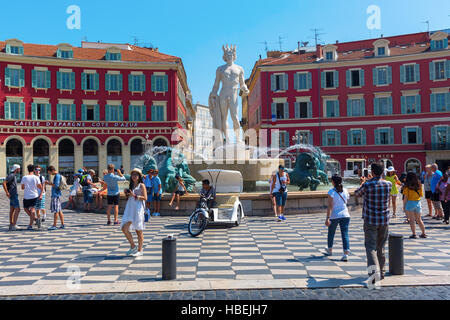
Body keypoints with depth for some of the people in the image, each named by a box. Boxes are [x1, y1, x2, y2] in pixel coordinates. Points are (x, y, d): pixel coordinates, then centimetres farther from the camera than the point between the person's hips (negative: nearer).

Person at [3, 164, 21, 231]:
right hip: (13, 195, -10)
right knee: (17, 209, -13)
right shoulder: (11, 175, -14)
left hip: (14, 195, 10)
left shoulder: (14, 176, 16)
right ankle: (14, 225, -15)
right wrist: (7, 192, -20)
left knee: (12, 210, 10)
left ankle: (11, 225, 13)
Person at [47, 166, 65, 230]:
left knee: (56, 211, -8)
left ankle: (54, 225, -6)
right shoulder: (57, 176, 18)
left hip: (56, 195, -10)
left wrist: (50, 183, -10)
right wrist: (51, 183, 13)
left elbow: (56, 186, -19)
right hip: (55, 195, 10)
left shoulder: (57, 176, -12)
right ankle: (62, 225, 12)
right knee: (59, 211, 10)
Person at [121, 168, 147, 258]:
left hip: (138, 209, -6)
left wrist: (134, 195, -17)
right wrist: (127, 194, 5)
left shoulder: (141, 185, 0)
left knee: (139, 231, 0)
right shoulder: (131, 185, 18)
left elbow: (145, 198, -9)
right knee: (124, 228, -4)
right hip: (129, 208, 6)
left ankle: (140, 250, 11)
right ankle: (133, 247, 11)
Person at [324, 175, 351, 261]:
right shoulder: (345, 191, 3)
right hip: (345, 215, 3)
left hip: (334, 216, -3)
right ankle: (346, 254, -10)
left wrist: (327, 218, -17)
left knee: (331, 233, 17)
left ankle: (330, 250, 35)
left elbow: (330, 206, -17)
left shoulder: (331, 192, -12)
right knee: (345, 234, 0)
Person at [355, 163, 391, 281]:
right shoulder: (388, 184, -2)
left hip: (370, 221, -4)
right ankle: (381, 272, 24)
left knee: (371, 247, -3)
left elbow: (357, 193, 7)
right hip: (384, 220, 4)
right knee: (381, 247, 15)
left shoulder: (367, 185, -12)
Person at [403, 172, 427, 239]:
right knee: (419, 219, 17)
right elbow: (421, 195, 9)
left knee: (412, 220, 3)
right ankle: (423, 233, 21)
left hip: (410, 203, -4)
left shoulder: (407, 186, -10)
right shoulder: (419, 185, 2)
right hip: (418, 203, 4)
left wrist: (404, 205, -4)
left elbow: (406, 197, -11)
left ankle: (414, 234, 2)